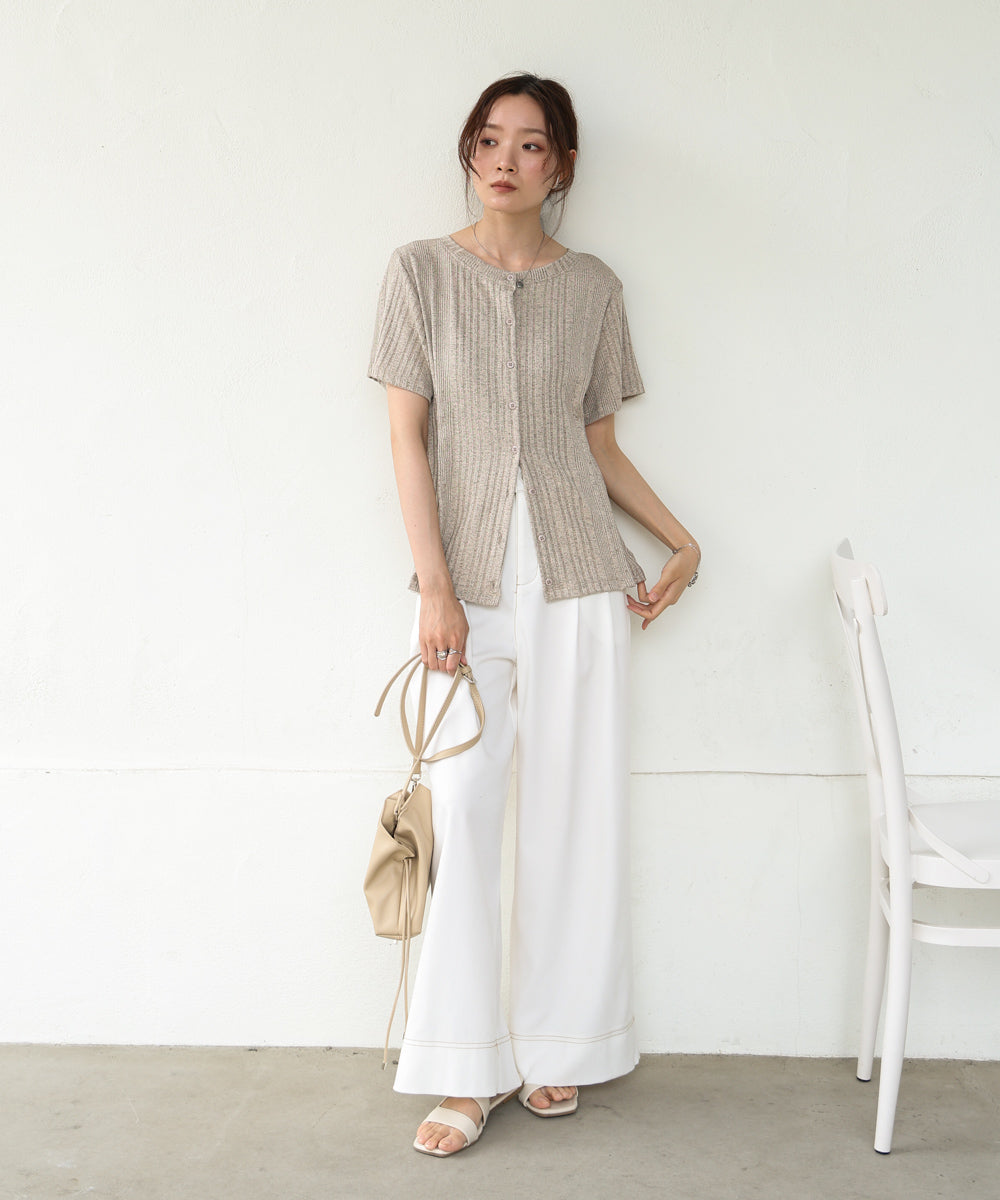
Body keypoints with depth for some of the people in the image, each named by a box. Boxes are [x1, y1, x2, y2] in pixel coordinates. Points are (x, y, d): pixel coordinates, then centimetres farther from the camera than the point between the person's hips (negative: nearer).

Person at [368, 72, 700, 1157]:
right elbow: (407, 434, -1)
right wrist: (434, 587, -9)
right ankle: (467, 1072, 7)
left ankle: (554, 1049, 18)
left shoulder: (592, 286, 9)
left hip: (579, 578, 2)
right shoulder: (422, 271, 4)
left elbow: (600, 443, 14)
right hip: (468, 579, -1)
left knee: (574, 813, 4)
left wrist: (683, 542, 4)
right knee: (461, 812, -4)